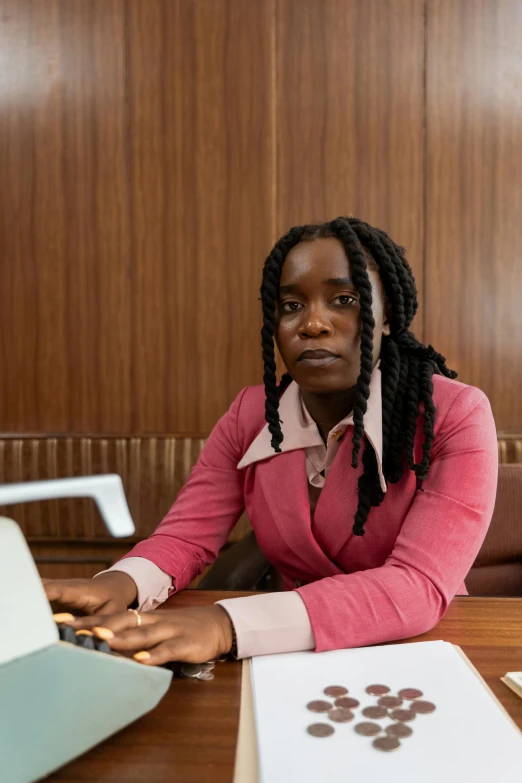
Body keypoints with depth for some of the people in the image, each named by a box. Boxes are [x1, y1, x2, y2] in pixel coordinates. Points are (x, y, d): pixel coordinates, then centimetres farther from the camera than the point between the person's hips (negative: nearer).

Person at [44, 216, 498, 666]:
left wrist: (229, 626, -40)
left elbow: (420, 586, -28)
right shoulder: (250, 415, -3)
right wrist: (121, 583, -29)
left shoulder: (456, 416, -17)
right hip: (299, 660, 4)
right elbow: (187, 536, -5)